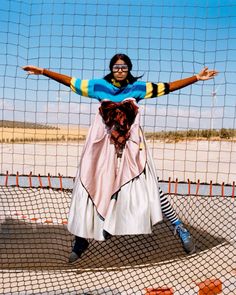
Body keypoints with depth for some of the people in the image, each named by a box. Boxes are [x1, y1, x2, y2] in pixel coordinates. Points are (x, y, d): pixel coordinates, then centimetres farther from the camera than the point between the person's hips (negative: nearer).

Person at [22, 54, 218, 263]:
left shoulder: (138, 87, 4)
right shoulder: (100, 86, 5)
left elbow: (168, 87, 5)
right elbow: (71, 82, 10)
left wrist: (197, 78, 3)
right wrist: (43, 71, 8)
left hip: (131, 147, -1)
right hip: (103, 147, 1)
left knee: (149, 187, -7)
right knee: (91, 189, 4)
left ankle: (179, 227, 7)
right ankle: (81, 239, 19)